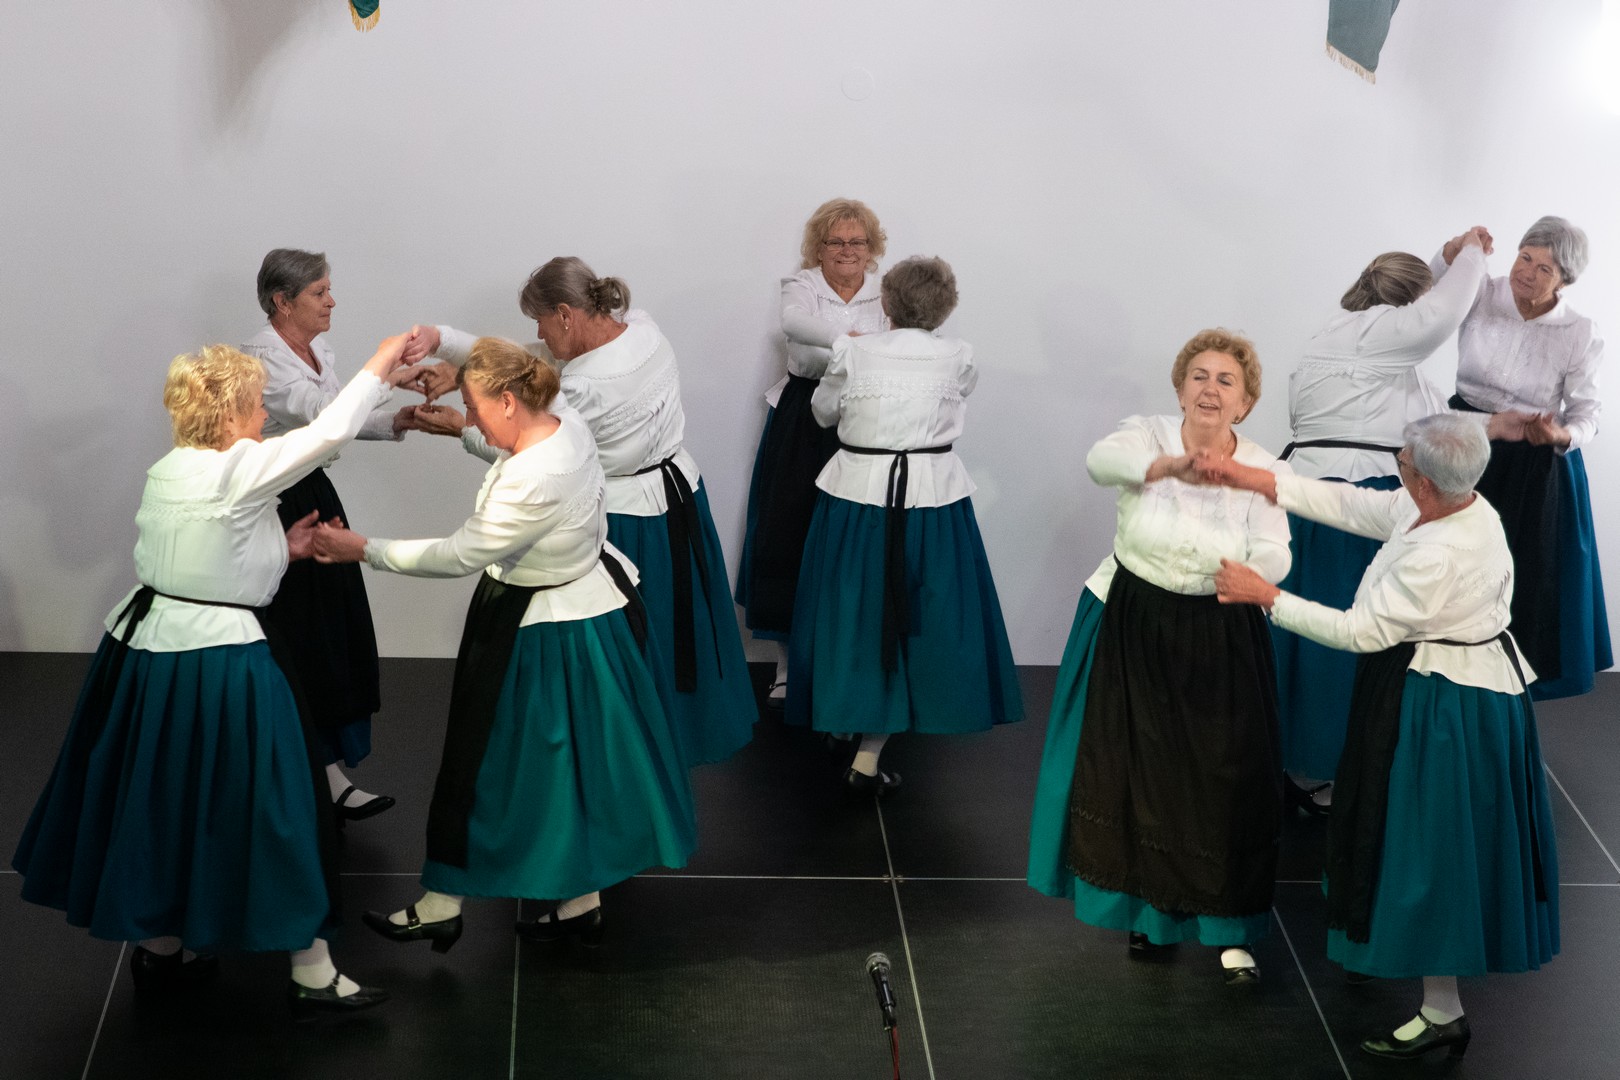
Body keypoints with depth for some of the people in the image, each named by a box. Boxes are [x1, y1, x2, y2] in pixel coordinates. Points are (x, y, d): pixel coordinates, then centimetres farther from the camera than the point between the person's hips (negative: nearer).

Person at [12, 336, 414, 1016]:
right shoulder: (241, 470, -16)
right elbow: (328, 433, -15)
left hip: (146, 650, 8)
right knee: (270, 806, 2)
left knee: (156, 800, 20)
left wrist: (277, 548, 17)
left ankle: (157, 947, 36)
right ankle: (312, 973, 11)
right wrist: (378, 369, -2)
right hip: (220, 668, -8)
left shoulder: (165, 474, 8)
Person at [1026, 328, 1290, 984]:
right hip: (1132, 631, 0)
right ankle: (1147, 906, 34)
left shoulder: (1261, 470, -7)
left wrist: (1251, 573, -44)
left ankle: (1230, 930, 20)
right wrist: (1166, 465, -54)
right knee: (1134, 775, 10)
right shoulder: (1149, 437, -10)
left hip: (1219, 645, 0)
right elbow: (1103, 460, -34)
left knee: (1224, 785, 1)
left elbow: (1274, 558, -21)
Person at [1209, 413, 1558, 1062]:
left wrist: (1265, 595, -18)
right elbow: (1353, 506, 4)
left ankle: (1442, 1013, 11)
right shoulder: (1463, 505, -4)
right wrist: (1255, 480, 3)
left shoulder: (1437, 557, -33)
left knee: (1429, 849, 1)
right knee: (1443, 836, 26)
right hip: (1473, 685, 10)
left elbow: (1360, 631, -25)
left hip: (1442, 710, -10)